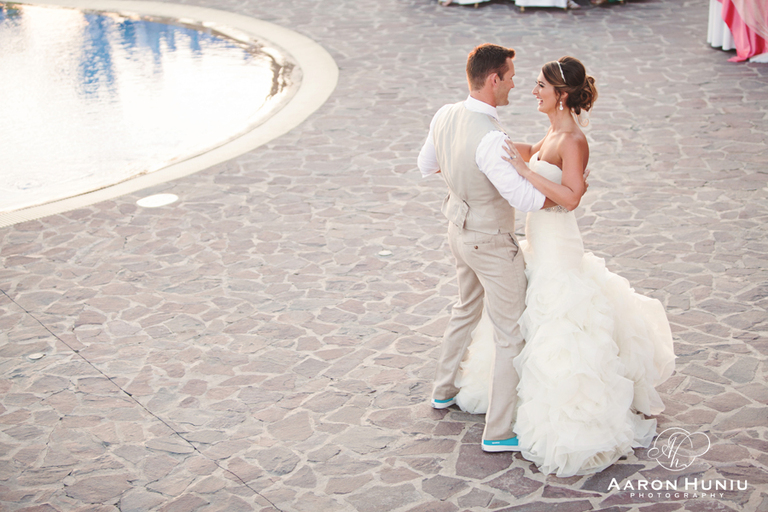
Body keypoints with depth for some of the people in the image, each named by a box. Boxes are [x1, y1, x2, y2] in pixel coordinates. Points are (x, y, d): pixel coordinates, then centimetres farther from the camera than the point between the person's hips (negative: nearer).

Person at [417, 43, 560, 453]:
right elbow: (523, 197, -38)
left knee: (467, 308, 31)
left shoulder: (445, 116, -8)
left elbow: (426, 165, 8)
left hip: (460, 229, 9)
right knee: (511, 335, 5)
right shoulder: (490, 140, -34)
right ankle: (499, 431, 14)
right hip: (492, 245, -9)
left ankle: (444, 389, 49)